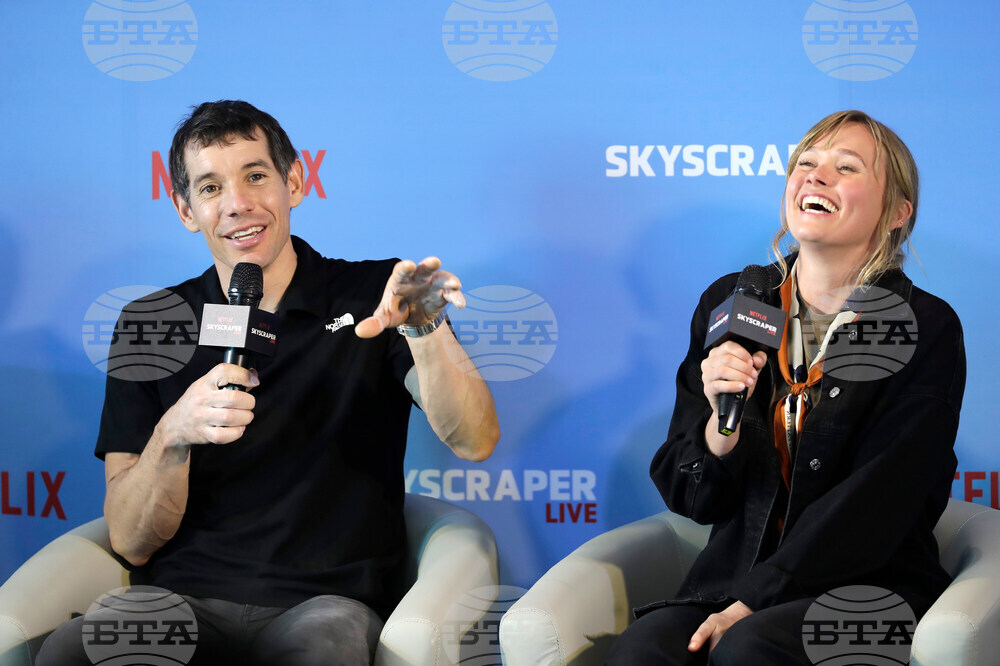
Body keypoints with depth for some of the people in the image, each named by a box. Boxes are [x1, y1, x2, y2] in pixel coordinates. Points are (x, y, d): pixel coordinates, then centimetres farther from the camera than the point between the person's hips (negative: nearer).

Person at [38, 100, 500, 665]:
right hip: (183, 601, 1)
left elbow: (475, 442, -8)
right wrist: (173, 433, -16)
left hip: (327, 602, -1)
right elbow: (131, 543, 4)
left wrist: (426, 330, -26)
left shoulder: (372, 300, 7)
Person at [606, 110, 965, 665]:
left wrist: (751, 604, -15)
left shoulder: (926, 329, -1)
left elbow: (877, 503, -8)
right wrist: (721, 422, -14)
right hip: (732, 573, 3)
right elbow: (689, 498, 8)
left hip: (869, 589, -2)